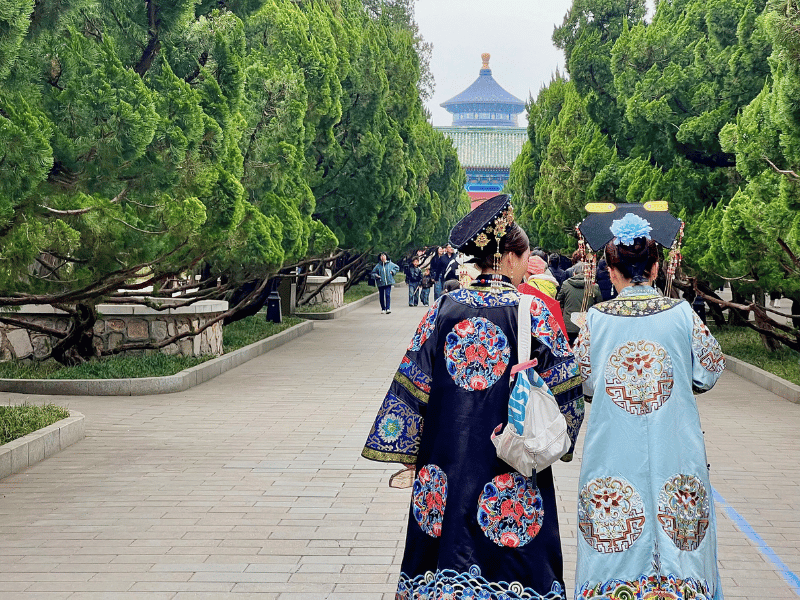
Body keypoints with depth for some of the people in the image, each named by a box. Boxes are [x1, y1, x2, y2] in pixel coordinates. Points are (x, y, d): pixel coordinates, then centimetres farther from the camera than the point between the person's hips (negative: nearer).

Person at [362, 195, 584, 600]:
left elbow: (414, 385, 0)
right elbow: (563, 385, -6)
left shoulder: (444, 309, -1)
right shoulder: (532, 311, -9)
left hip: (447, 461, 3)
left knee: (449, 539, 13)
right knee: (505, 548, 8)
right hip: (509, 457, -3)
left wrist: (407, 453, 8)